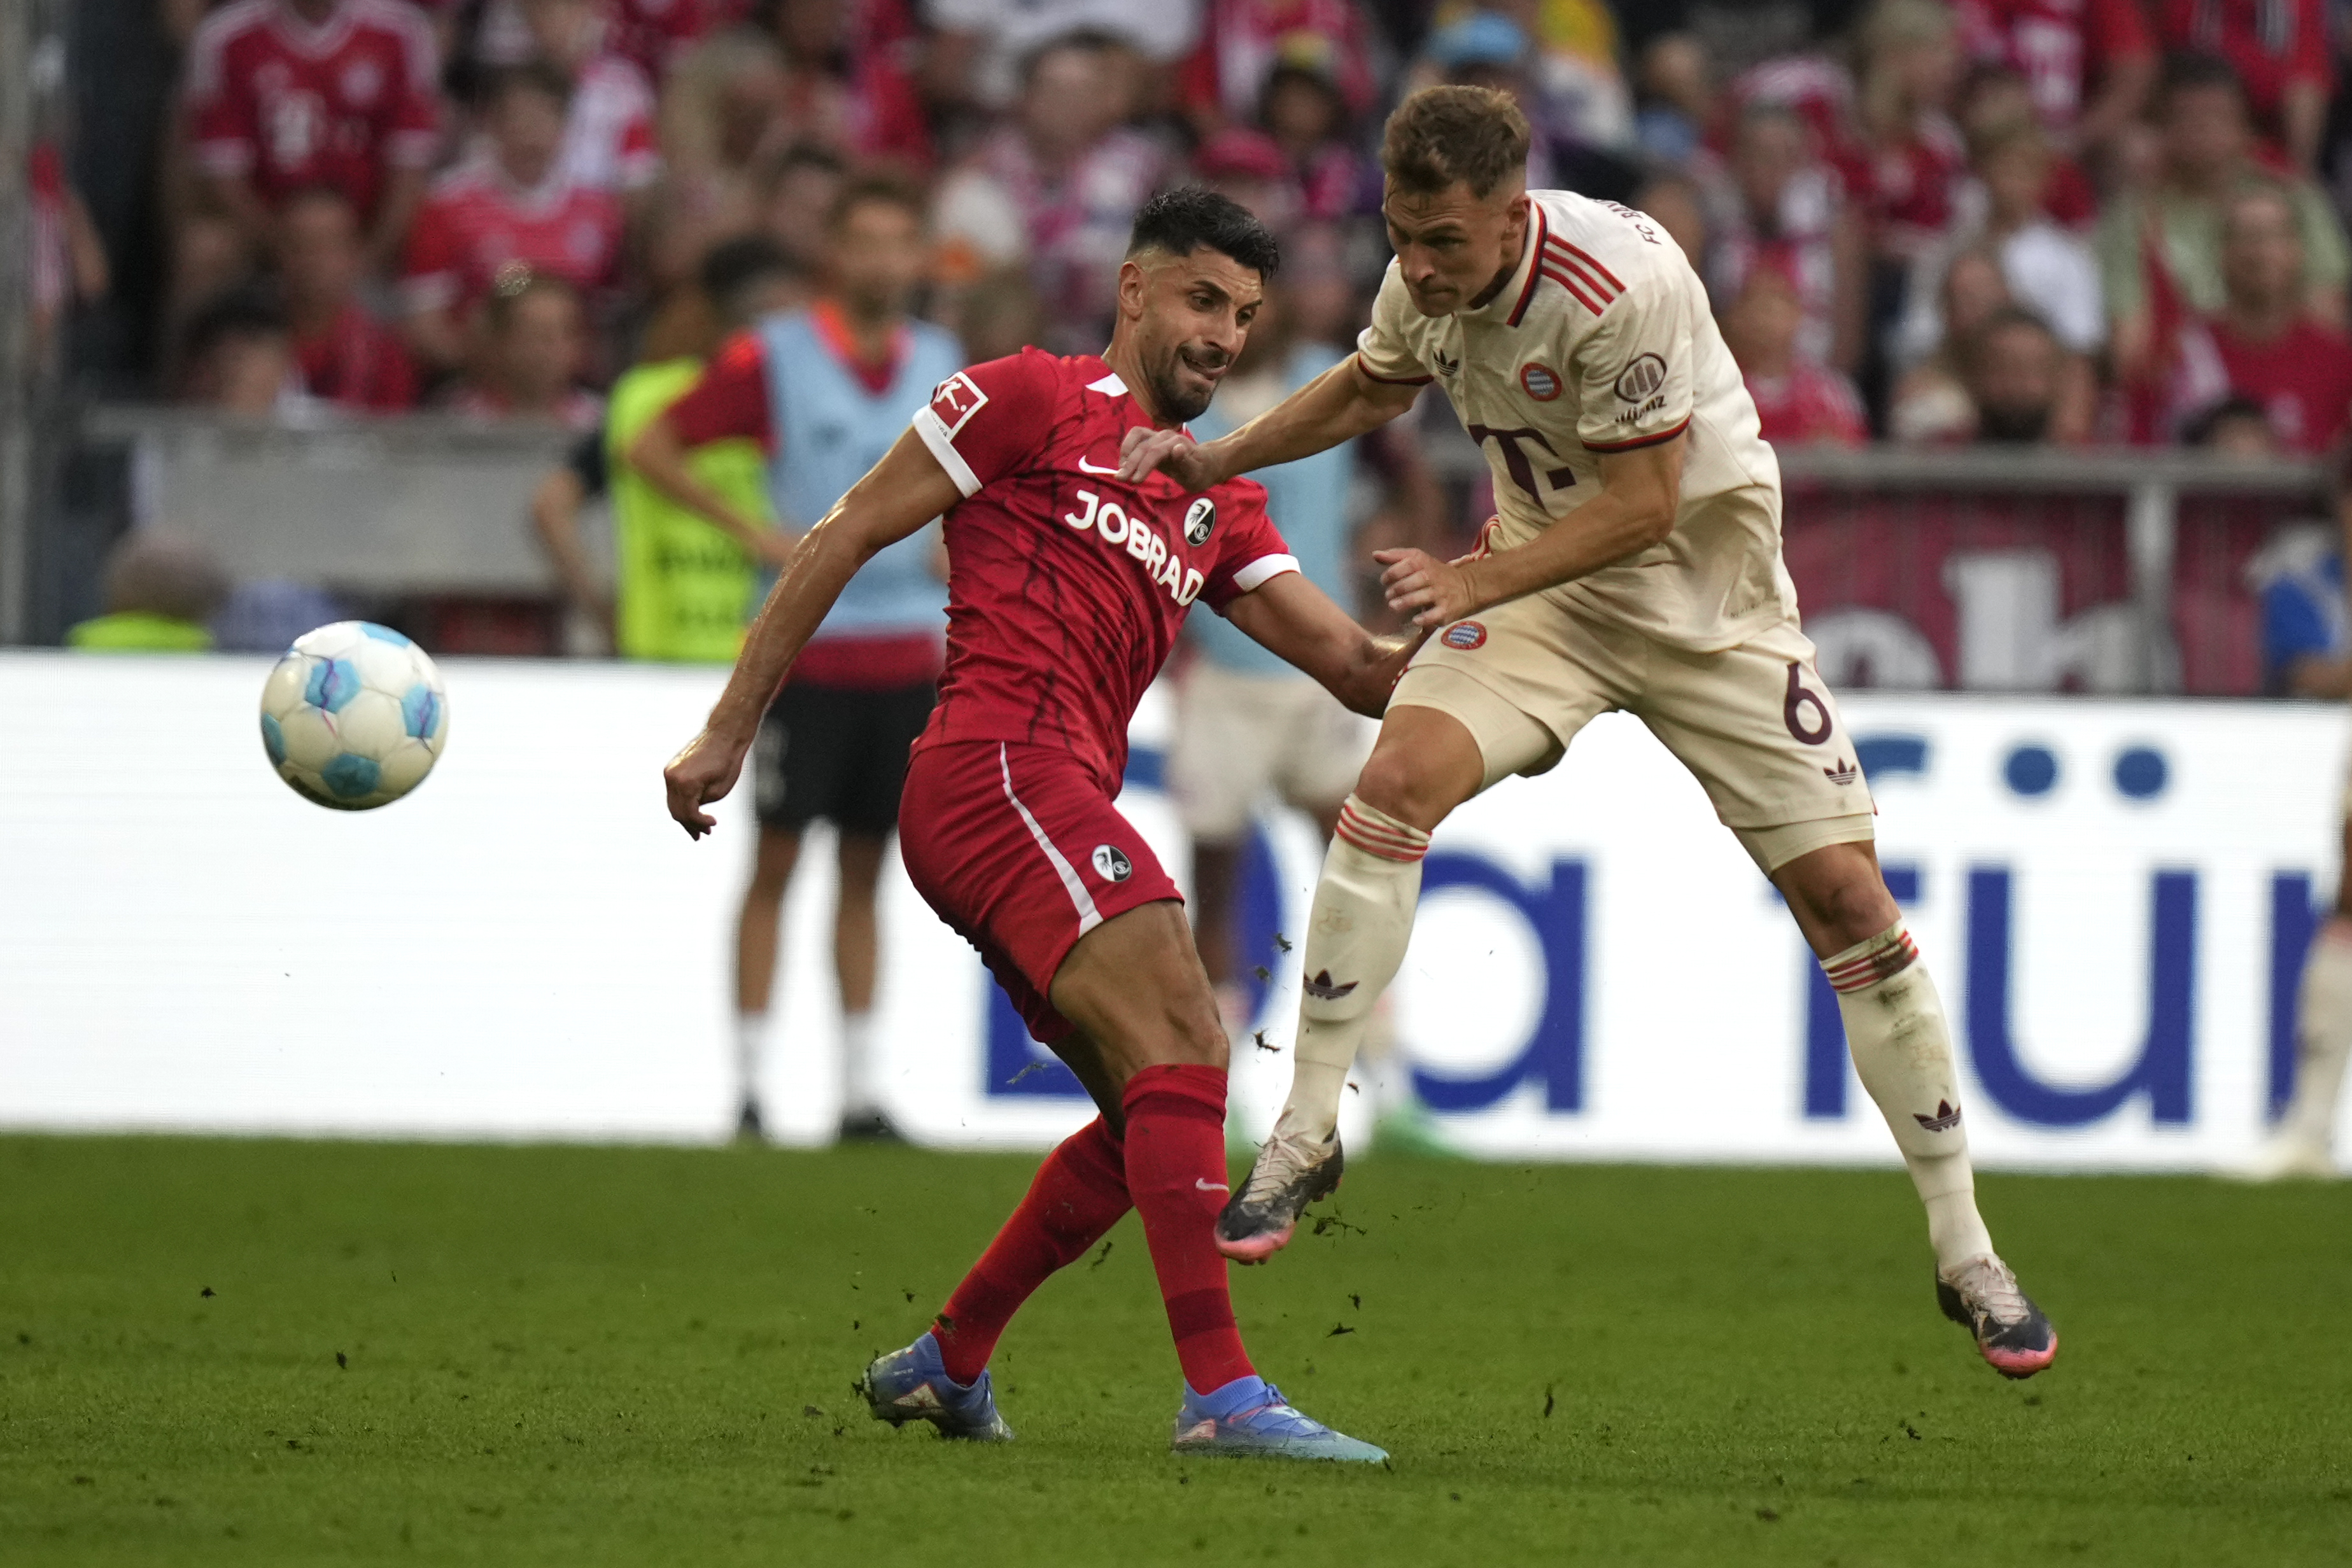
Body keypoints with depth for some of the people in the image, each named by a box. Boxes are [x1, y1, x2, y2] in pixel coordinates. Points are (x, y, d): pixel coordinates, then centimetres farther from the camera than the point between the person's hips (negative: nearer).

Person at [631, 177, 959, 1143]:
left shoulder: (943, 366, 8)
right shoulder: (773, 357, -5)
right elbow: (651, 447, -1)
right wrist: (755, 532, -9)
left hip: (908, 653, 4)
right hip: (804, 647, -4)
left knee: (866, 871, 8)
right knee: (775, 860, -4)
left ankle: (862, 1089, 10)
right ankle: (747, 1086, -2)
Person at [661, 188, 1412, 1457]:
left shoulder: (1218, 504, 25)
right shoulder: (1033, 399, 4)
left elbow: (1356, 667, 20)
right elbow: (845, 538, 3)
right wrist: (731, 729, -1)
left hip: (1063, 807, 9)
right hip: (997, 767, -9)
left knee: (1159, 1114, 12)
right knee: (1181, 1041, -22)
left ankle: (945, 1365, 25)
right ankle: (1222, 1393, -31)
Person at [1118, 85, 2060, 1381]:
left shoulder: (1619, 286, -29)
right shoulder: (1429, 276, -9)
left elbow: (1644, 504, -23)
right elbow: (1371, 388, 15)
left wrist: (1475, 582, -28)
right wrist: (1216, 459, 5)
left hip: (1707, 590, -4)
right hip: (1544, 573, 4)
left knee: (1844, 894, -8)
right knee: (1400, 775, -22)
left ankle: (1966, 1253, 4)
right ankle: (1303, 1138, -12)